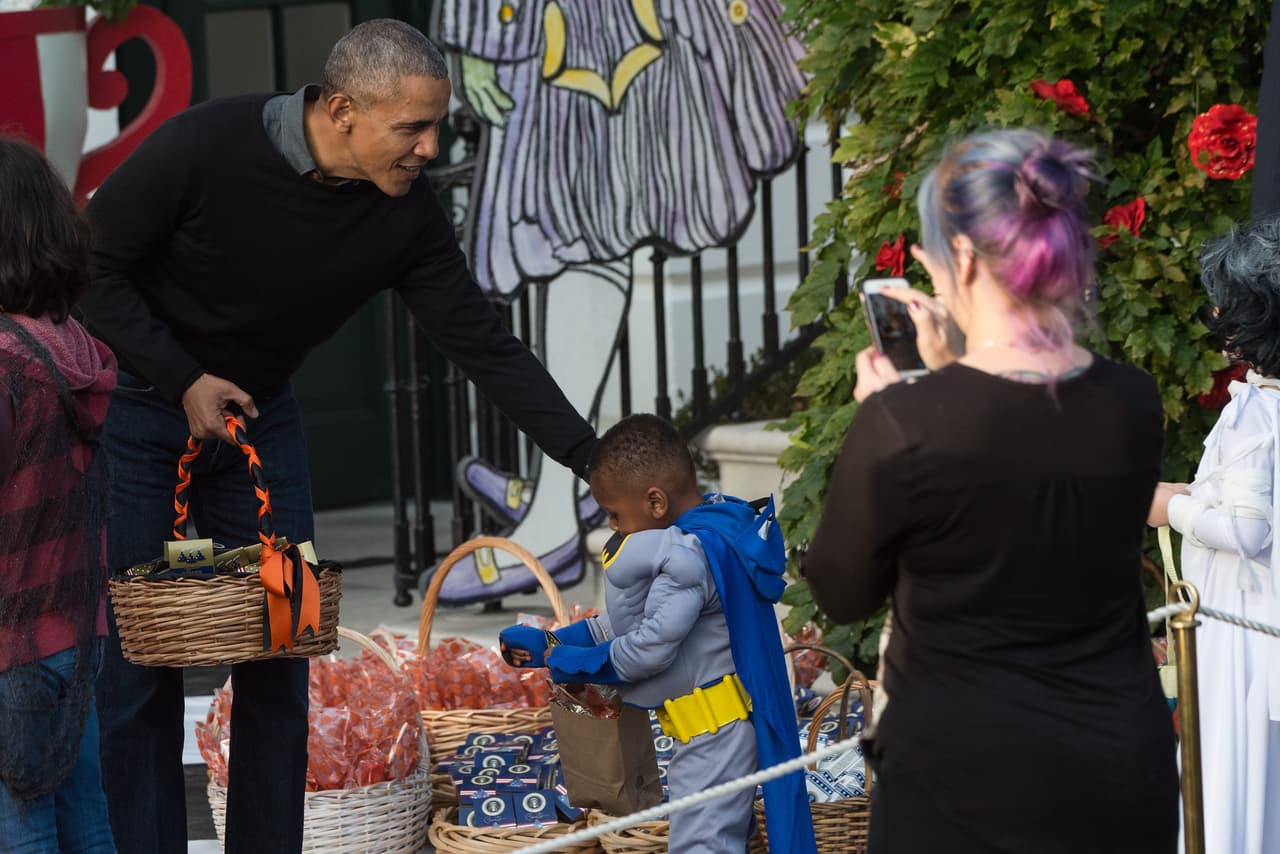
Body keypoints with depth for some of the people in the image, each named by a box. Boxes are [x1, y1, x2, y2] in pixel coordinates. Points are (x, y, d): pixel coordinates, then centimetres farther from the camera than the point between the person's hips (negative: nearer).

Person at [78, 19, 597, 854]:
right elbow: (94, 267, -16)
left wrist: (598, 462, -15)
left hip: (261, 416, 4)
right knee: (138, 663, -4)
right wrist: (184, 381, -21)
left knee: (279, 658, 2)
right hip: (139, 411, -4)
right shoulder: (203, 148, -26)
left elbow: (485, 344, -9)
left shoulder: (406, 215, -14)